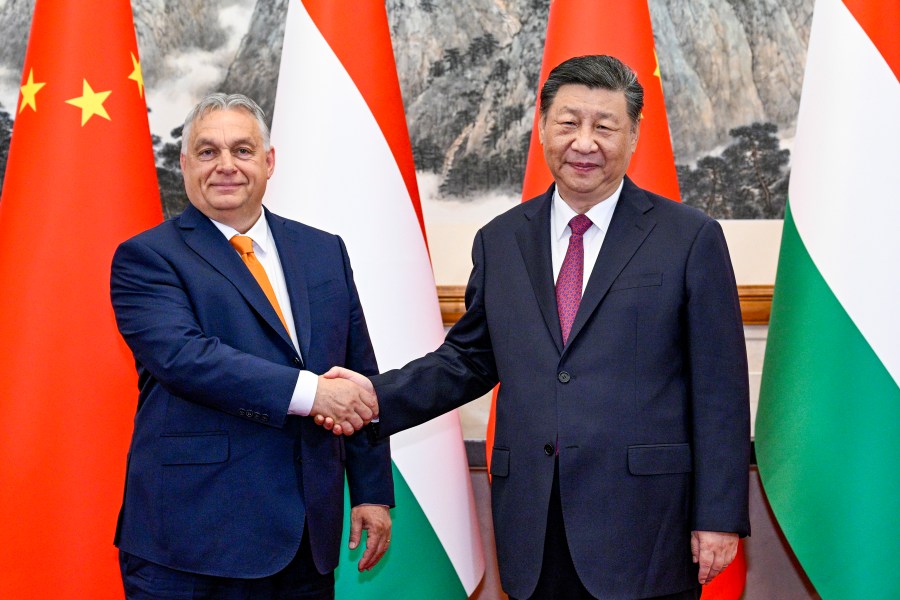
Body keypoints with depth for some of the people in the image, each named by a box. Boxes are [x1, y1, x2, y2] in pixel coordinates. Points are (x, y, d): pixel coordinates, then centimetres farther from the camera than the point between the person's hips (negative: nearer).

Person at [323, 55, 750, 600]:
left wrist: (719, 516, -6)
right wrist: (377, 396, 1)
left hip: (645, 531, -3)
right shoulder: (500, 242, 11)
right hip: (534, 534, 3)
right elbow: (469, 359, 16)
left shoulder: (691, 238, -1)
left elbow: (719, 390, -3)